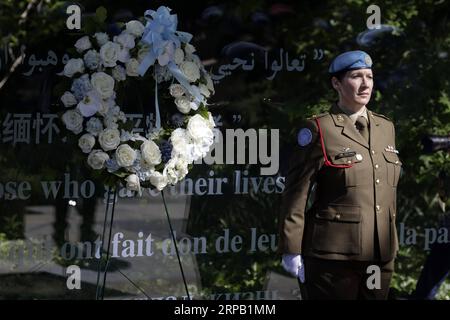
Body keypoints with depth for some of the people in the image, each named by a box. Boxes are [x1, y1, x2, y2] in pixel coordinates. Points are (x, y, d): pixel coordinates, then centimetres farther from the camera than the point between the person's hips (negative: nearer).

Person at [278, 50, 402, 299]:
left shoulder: (385, 128, 12)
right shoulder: (318, 129, -6)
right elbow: (297, 193, -8)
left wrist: (391, 246, 17)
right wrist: (292, 250, -11)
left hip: (380, 257, 6)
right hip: (332, 257, -5)